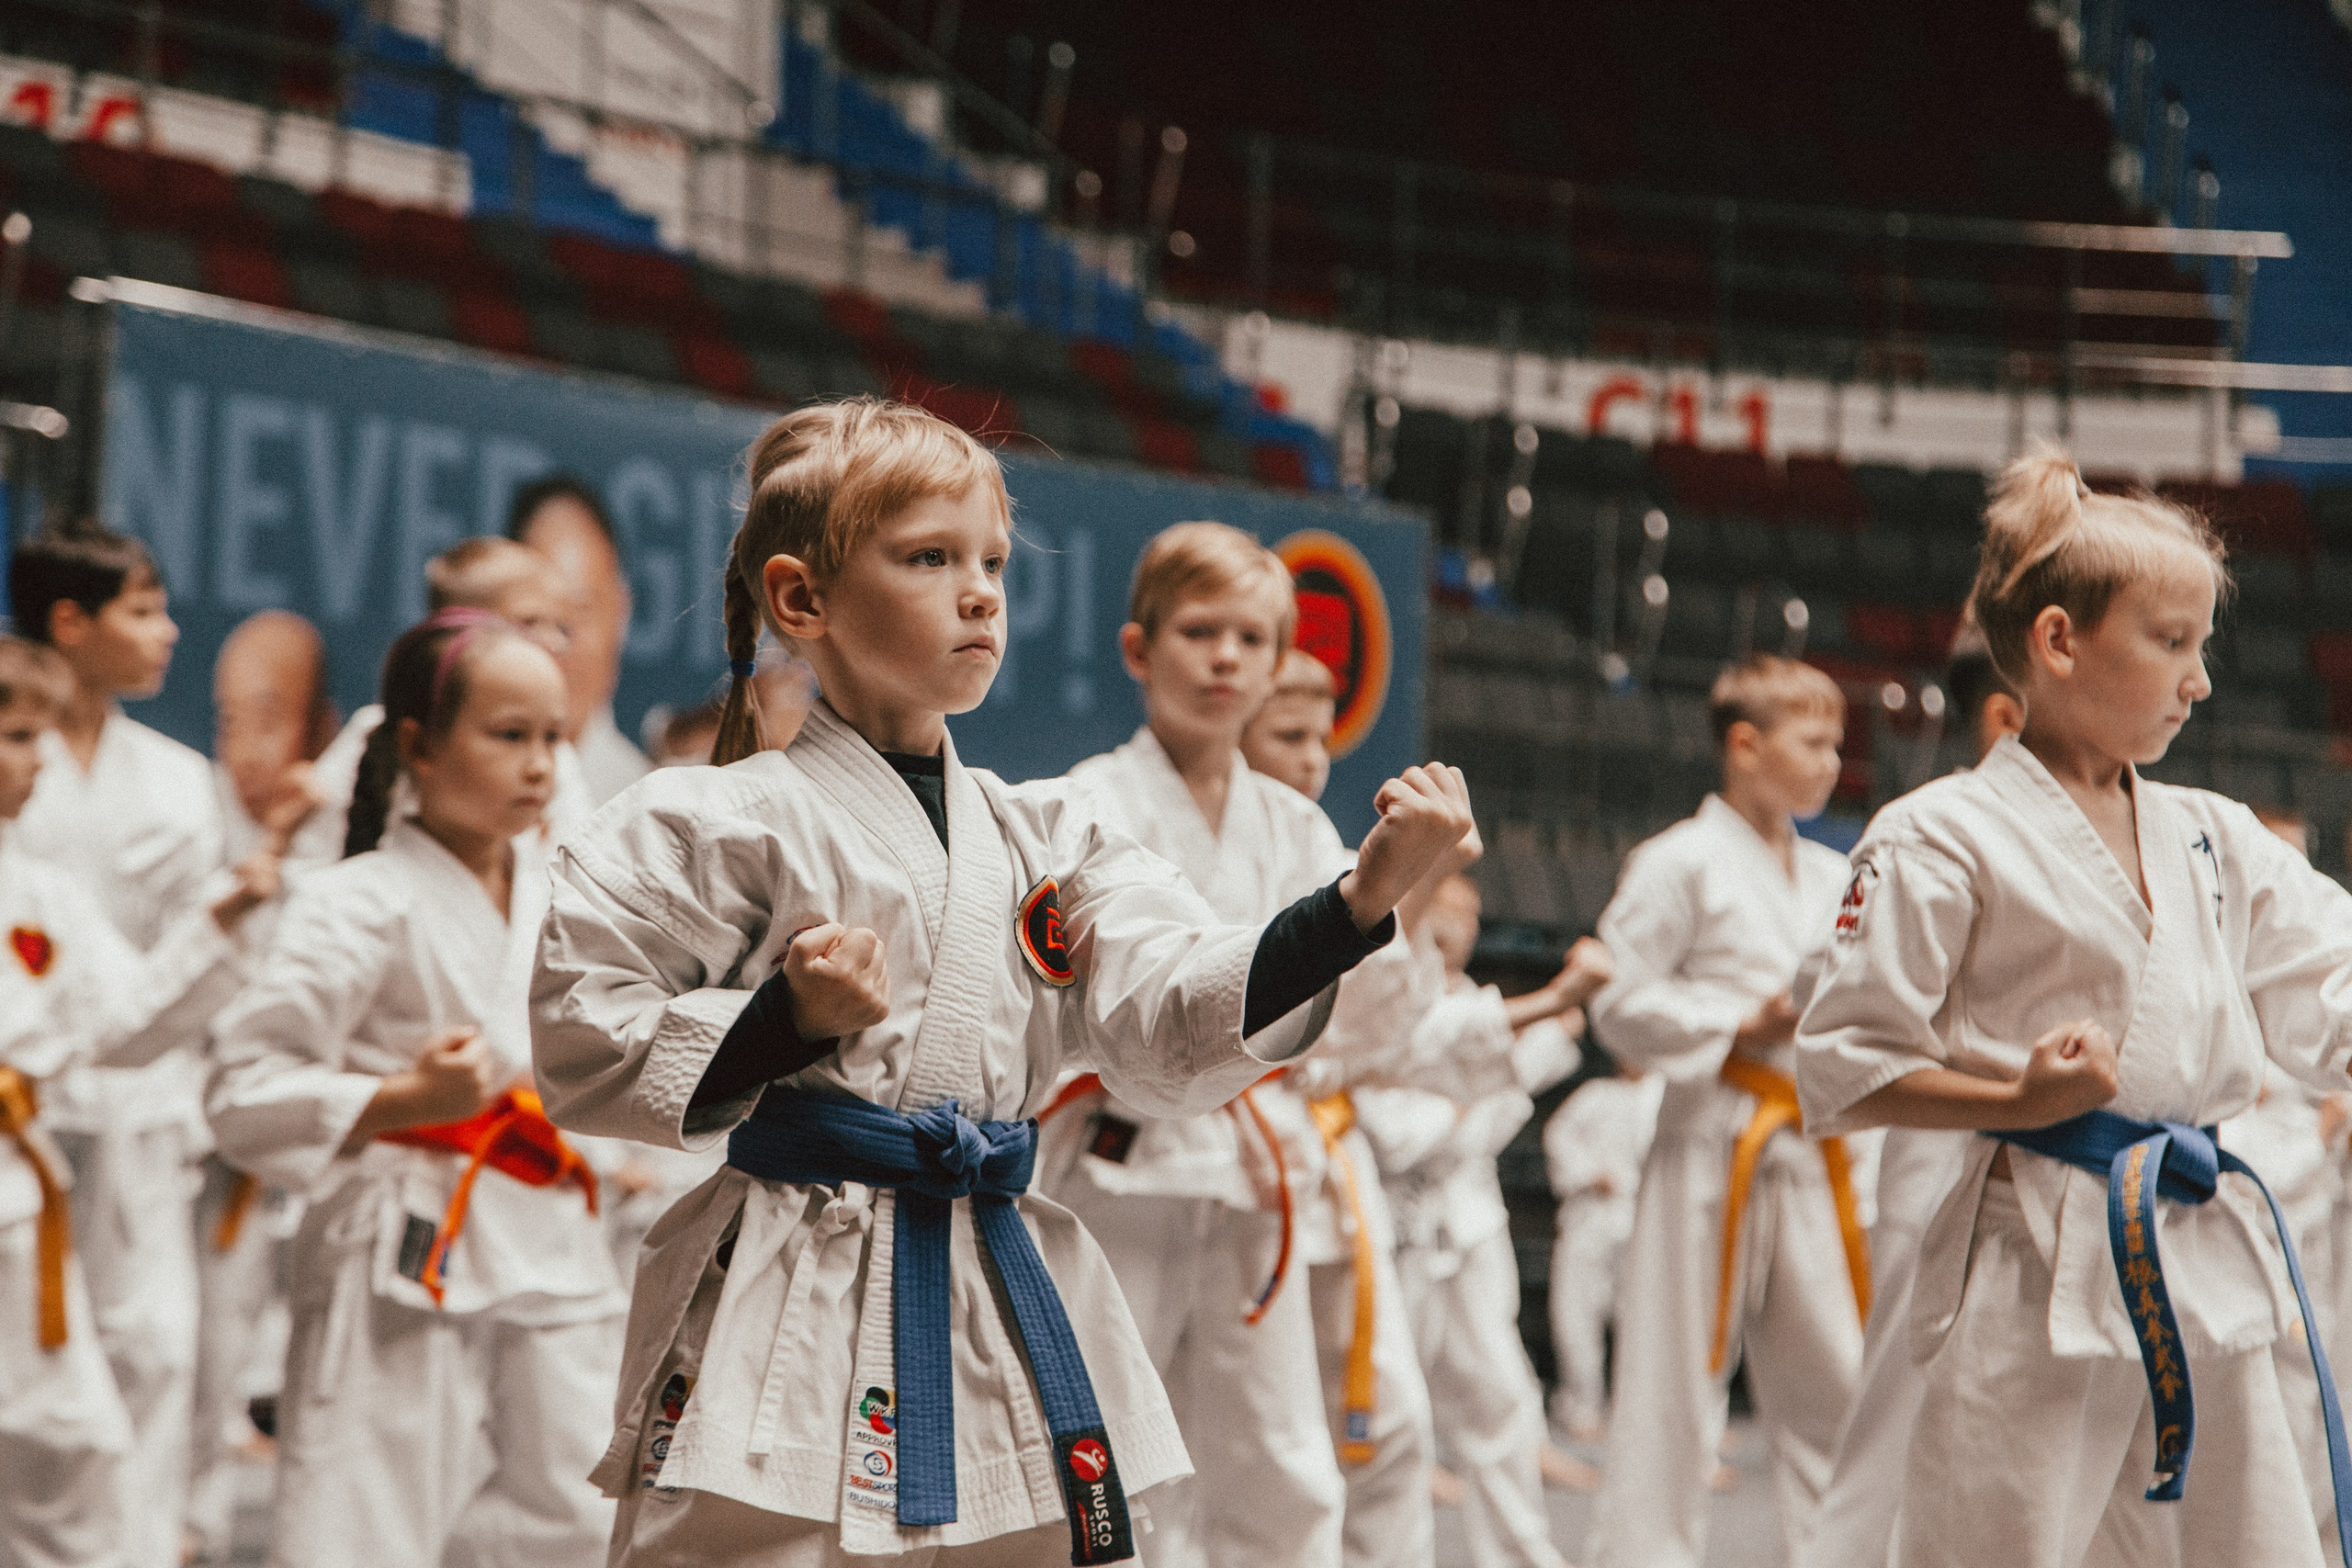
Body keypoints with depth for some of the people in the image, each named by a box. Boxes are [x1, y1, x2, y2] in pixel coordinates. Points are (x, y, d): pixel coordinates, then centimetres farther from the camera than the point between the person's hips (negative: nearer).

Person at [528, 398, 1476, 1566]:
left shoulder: (1045, 838, 13)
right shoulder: (724, 826, -3)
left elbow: (1175, 1029, 0)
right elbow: (581, 1046, -3)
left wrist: (1363, 897, -13)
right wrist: (787, 1021, -16)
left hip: (1007, 1329, 5)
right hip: (788, 1337, -5)